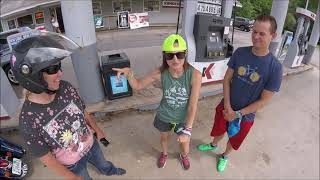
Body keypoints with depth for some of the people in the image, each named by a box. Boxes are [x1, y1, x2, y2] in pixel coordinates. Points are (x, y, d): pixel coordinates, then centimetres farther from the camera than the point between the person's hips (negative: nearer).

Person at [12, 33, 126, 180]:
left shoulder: (66, 88, -23)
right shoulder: (28, 121, -34)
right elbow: (45, 158, -22)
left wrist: (97, 130, 9)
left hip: (91, 144, 4)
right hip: (72, 164, -4)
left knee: (103, 164, 34)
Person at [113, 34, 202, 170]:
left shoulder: (194, 75, -30)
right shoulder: (160, 73, -25)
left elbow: (193, 106, -23)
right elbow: (137, 85, -11)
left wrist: (187, 130, -25)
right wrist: (129, 74, -32)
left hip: (183, 118, -1)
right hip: (164, 116, 2)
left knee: (184, 142, 23)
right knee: (164, 137, 29)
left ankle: (184, 156, 63)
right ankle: (164, 154, 66)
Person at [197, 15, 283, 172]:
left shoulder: (275, 67, -21)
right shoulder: (240, 52, -13)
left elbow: (264, 100, -16)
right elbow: (227, 79, -7)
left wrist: (238, 114, -17)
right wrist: (227, 106, -15)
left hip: (245, 115, -2)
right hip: (226, 107, 2)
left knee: (234, 140, 22)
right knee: (219, 130, 26)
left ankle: (225, 156, 53)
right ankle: (213, 145, 59)